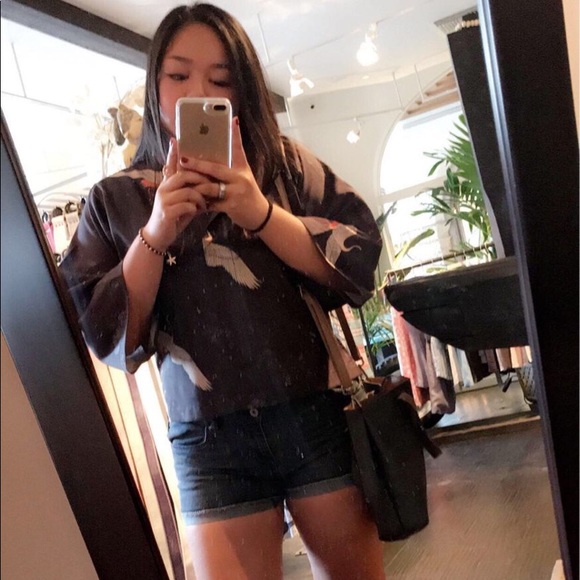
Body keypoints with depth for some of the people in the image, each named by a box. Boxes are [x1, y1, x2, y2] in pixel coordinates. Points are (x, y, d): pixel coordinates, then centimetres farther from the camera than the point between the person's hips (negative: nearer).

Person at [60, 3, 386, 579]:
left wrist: (262, 214, -18)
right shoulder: (113, 200, 5)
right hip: (210, 443, 0)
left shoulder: (285, 162, 5)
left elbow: (359, 265, -4)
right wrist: (155, 235, -14)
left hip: (319, 415, 1)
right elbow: (106, 337, -1)